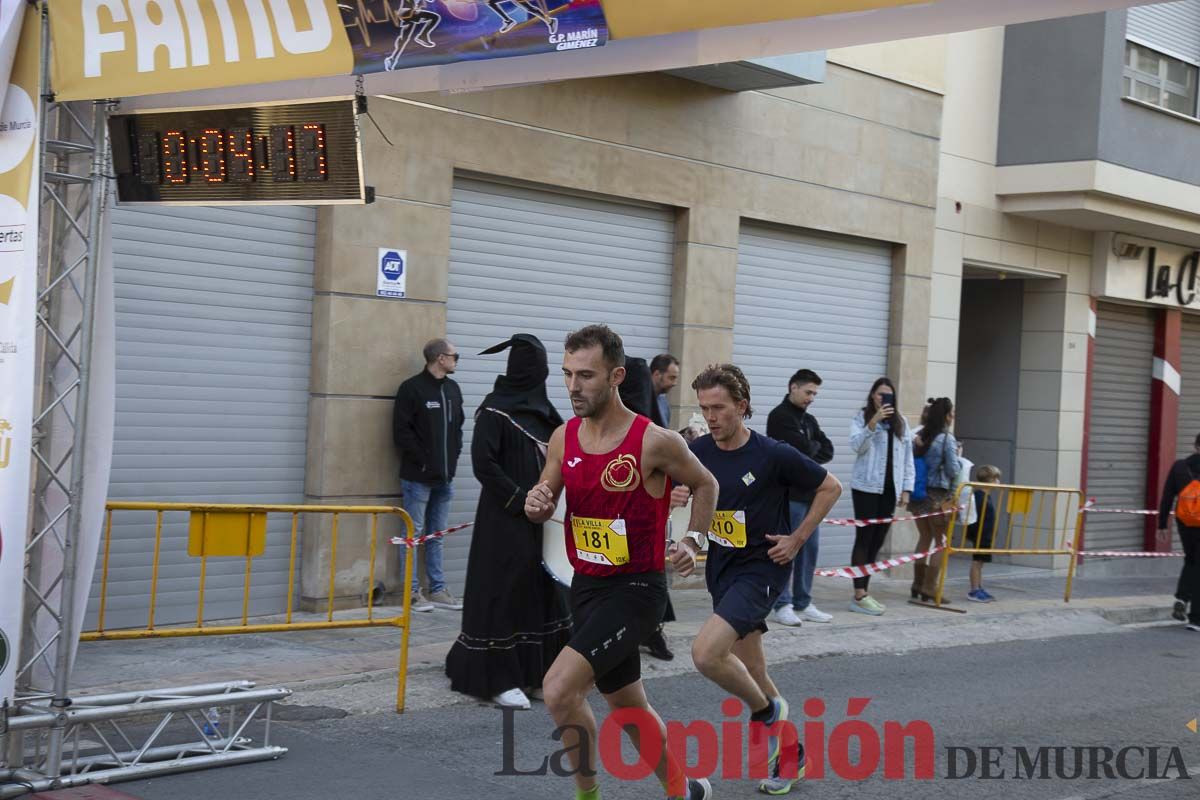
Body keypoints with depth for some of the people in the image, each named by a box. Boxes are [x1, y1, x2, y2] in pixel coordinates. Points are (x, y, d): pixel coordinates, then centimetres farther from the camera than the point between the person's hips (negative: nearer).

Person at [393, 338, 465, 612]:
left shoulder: (453, 389, 12)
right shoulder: (412, 388, -9)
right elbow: (402, 431, -12)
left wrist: (454, 457, 6)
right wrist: (422, 461, -13)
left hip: (445, 476, 7)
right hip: (418, 476, -6)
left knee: (437, 535, 12)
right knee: (415, 534, -1)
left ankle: (437, 589, 17)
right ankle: (412, 592, 5)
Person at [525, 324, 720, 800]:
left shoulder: (655, 442, -15)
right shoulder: (563, 438, 0)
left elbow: (705, 485, 4)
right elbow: (543, 507, 13)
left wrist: (692, 541, -9)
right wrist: (536, 504, -10)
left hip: (637, 588, -6)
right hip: (586, 586, 7)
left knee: (559, 689, -21)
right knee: (627, 705, 20)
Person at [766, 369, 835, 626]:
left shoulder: (809, 420, 18)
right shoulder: (780, 416, -8)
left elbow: (828, 451, 9)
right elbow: (802, 447, -18)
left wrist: (809, 455, -8)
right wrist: (817, 446, 2)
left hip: (810, 493, 8)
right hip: (789, 493, -8)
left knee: (810, 548, 9)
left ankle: (803, 603, 16)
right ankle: (782, 605, -2)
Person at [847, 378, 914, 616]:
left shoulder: (900, 423, 12)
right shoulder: (862, 417, 1)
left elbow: (907, 457, 13)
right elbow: (856, 445, -14)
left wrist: (906, 488, 7)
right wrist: (873, 422, -25)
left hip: (890, 489, 5)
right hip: (866, 487, -4)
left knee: (877, 541, 5)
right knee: (864, 539, -6)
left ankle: (863, 592, 11)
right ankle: (859, 596, -7)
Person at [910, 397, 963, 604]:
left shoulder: (918, 438, 6)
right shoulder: (947, 439, -11)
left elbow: (912, 463, 9)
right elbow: (953, 470, -10)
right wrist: (958, 456, 7)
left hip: (919, 494, 6)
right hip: (939, 496, -6)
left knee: (924, 538, 16)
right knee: (941, 541, 3)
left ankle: (918, 585, 19)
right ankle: (930, 587, -1)